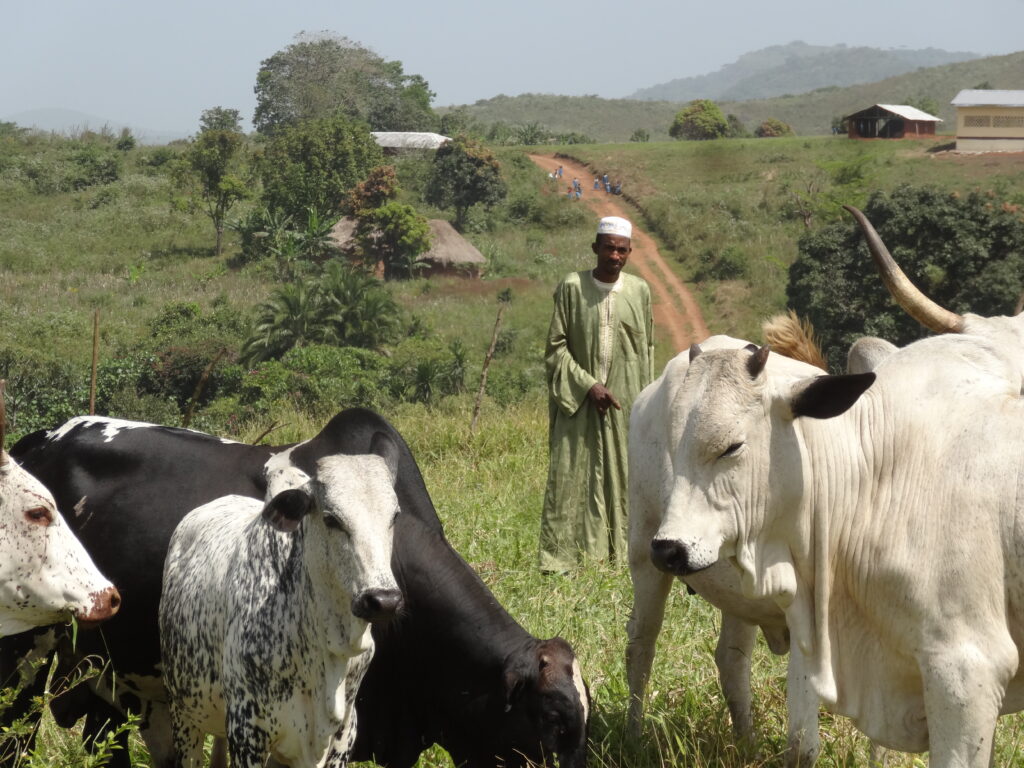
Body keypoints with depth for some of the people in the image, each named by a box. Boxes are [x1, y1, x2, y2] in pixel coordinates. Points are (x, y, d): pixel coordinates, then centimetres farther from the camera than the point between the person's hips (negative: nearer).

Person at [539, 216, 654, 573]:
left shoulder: (639, 290, 4)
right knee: (570, 475, -5)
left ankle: (619, 553, 6)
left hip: (624, 400, 2)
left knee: (622, 475, 2)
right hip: (577, 398, -2)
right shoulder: (571, 287, -3)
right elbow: (556, 346, -3)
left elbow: (647, 348, 12)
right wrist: (587, 385, -12)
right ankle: (559, 557, -4)